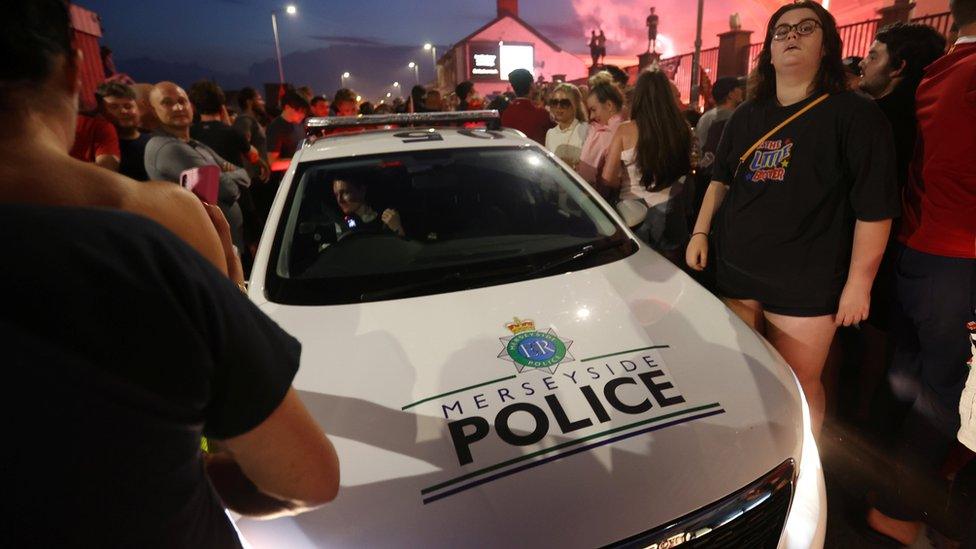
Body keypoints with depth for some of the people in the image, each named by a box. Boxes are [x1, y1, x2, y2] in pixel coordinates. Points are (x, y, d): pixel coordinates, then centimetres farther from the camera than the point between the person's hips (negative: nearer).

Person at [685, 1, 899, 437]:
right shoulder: (746, 117, 11)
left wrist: (859, 282, -12)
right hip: (736, 270, 5)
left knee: (797, 387, 6)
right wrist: (701, 232, 11)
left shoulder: (855, 115, -6)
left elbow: (875, 208, -9)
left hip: (805, 282, -4)